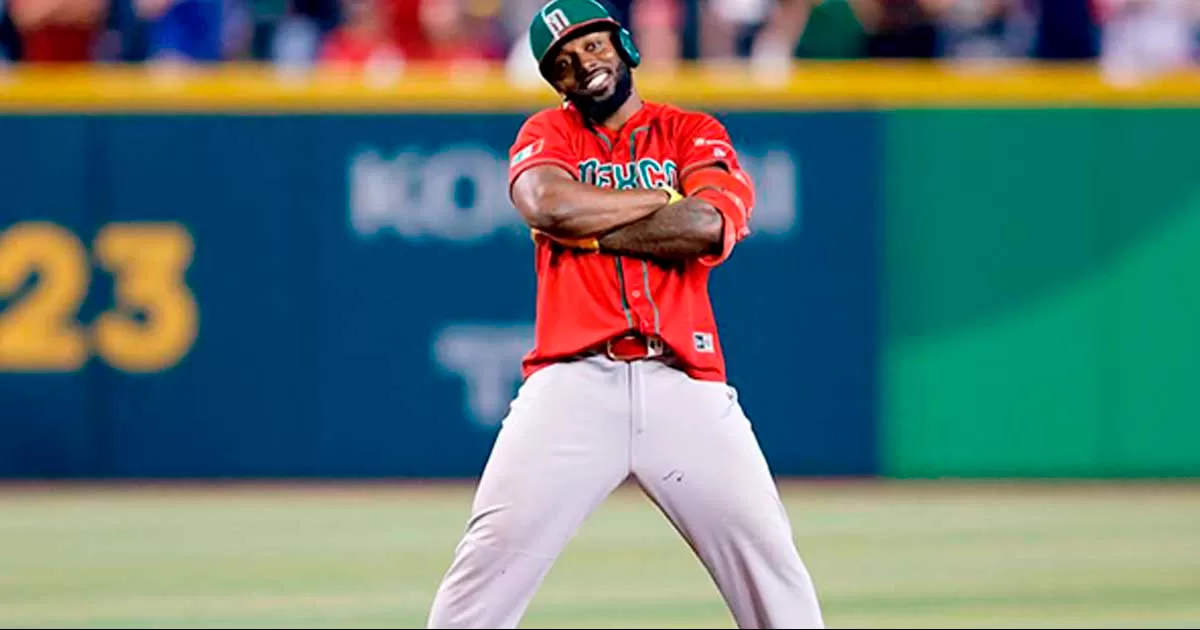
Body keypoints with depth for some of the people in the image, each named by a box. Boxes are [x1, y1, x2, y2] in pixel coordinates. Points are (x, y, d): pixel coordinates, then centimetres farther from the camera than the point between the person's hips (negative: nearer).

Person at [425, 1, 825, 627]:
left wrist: (586, 227, -4)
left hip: (683, 382, 1)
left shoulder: (694, 134, 13)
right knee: (493, 550, -13)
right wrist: (667, 199, -1)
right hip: (572, 381, -1)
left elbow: (706, 229, -7)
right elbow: (550, 203, -9)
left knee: (767, 555, -6)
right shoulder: (547, 133, 14)